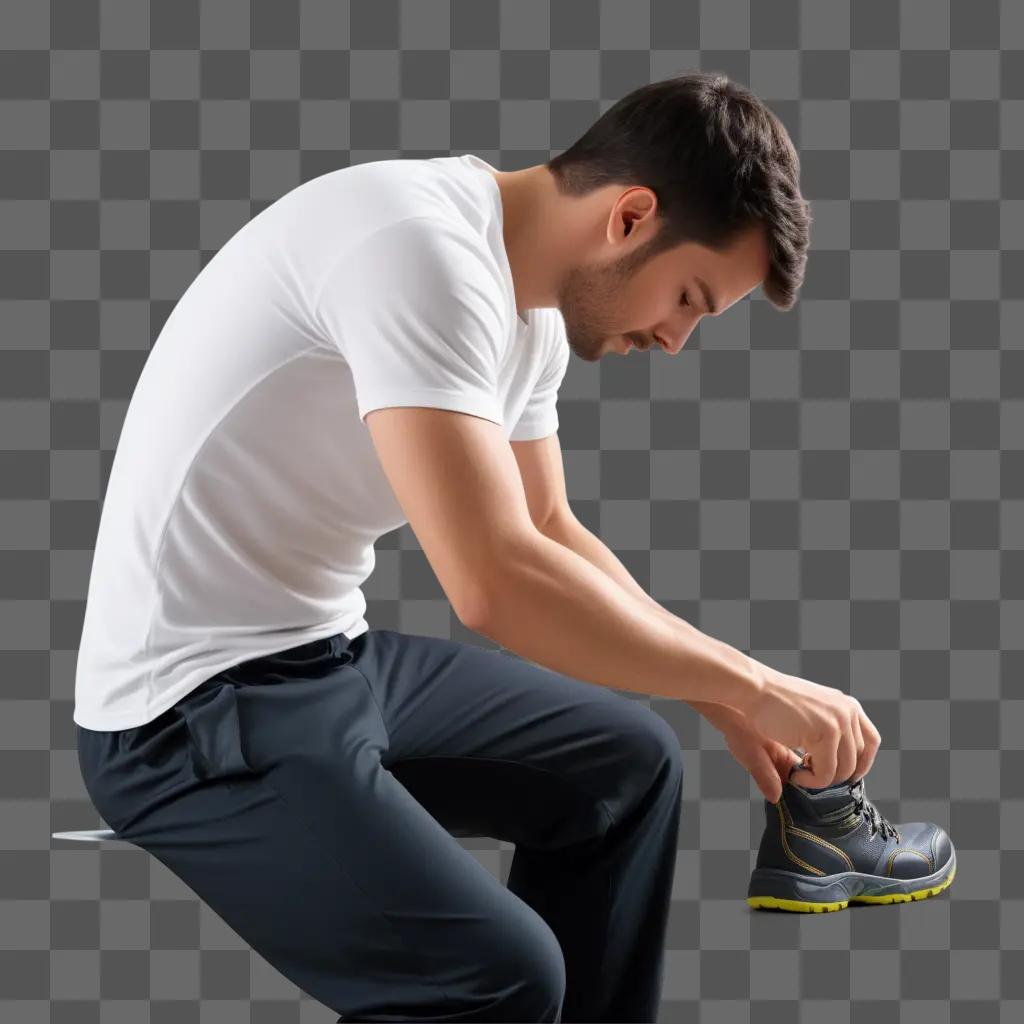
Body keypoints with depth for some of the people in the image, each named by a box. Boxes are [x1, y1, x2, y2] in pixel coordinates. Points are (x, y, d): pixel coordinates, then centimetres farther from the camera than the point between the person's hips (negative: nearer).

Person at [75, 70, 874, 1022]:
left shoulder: (532, 298, 6)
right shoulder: (421, 248, -24)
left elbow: (548, 531, 20)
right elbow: (498, 582, -32)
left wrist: (723, 695, 10)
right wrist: (754, 684, -21)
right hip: (195, 708, -10)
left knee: (628, 761, 19)